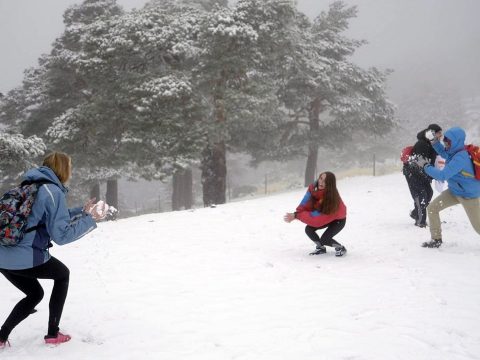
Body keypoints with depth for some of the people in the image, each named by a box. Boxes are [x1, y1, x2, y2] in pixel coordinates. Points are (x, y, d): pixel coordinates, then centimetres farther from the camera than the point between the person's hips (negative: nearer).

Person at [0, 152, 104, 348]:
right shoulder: (53, 191, -10)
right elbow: (61, 234, -12)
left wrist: (81, 211, 24)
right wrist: (89, 220, -3)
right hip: (25, 258, -8)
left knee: (34, 294, 27)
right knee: (62, 274, 21)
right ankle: (53, 334, 20)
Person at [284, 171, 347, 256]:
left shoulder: (332, 197, -37)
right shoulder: (313, 188, -22)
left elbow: (317, 215, -34)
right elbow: (305, 205, -18)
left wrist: (296, 215, -37)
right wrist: (295, 214, -37)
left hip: (338, 220, -6)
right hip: (324, 216, 6)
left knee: (324, 240, -19)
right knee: (308, 229, -12)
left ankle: (340, 248, 11)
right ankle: (321, 247, 14)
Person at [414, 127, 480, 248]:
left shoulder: (460, 158, -32)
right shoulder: (454, 151, -4)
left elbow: (442, 175, -35)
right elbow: (444, 153, 21)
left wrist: (425, 165, -24)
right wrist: (435, 142, 4)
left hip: (469, 195, -9)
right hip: (455, 191, 9)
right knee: (432, 208, 1)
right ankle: (436, 239, 12)